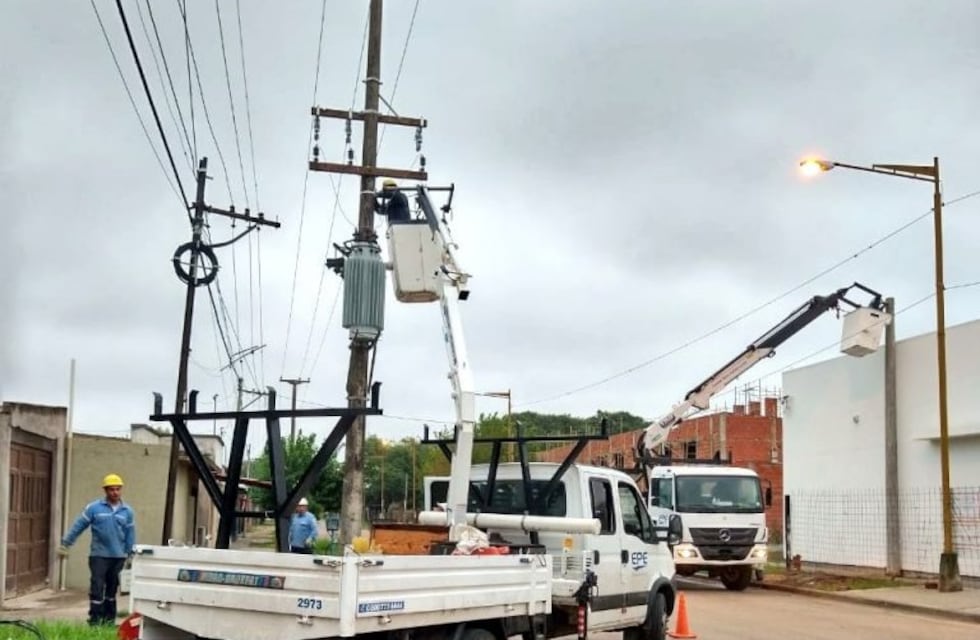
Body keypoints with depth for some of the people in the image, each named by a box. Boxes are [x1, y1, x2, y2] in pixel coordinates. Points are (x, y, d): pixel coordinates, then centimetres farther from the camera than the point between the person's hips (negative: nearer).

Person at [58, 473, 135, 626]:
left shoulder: (127, 511, 5)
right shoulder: (94, 508, -3)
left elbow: (130, 535, 10)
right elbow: (78, 526, -1)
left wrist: (131, 556, 9)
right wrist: (65, 544, -2)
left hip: (118, 556, 3)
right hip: (99, 555, -3)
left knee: (112, 589, 12)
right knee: (97, 588, -9)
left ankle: (109, 620, 22)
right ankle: (95, 621, -5)